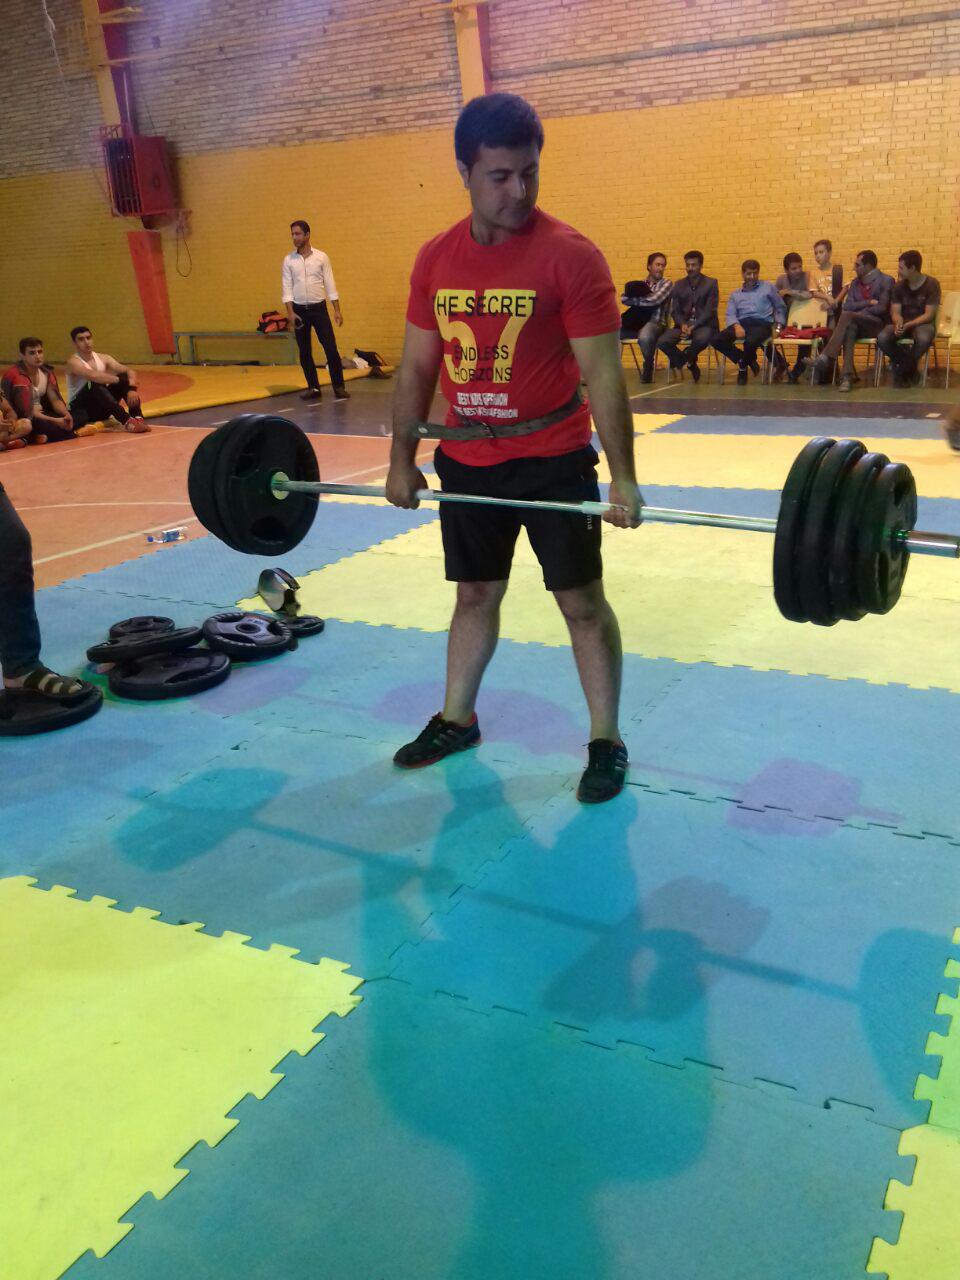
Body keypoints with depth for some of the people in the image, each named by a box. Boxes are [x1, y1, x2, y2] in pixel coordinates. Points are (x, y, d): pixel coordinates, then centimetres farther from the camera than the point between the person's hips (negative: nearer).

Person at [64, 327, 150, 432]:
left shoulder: (103, 358, 3)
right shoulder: (73, 362, -14)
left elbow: (130, 372, -8)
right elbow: (92, 376, -35)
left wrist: (132, 388, -28)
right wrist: (119, 380, -36)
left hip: (100, 409, 6)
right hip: (79, 409, -6)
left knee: (125, 377, -10)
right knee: (94, 385, -34)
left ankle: (138, 418, -27)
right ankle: (126, 421, -45)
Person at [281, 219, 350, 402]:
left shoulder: (321, 257, 0)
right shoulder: (288, 260, 3)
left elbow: (330, 285, 1)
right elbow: (287, 288, 0)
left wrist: (337, 310, -3)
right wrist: (290, 312, -10)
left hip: (319, 308, -2)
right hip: (299, 310, 2)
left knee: (331, 348, -7)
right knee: (304, 352, 4)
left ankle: (339, 387, 0)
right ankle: (313, 388, 13)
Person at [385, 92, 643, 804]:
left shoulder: (571, 257, -13)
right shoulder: (435, 259, 2)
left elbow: (603, 374, -15)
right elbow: (417, 366, 8)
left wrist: (623, 478, -17)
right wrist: (402, 460, 9)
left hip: (554, 460, -4)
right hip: (466, 462, 4)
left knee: (582, 599, 4)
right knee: (475, 594, 16)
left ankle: (606, 742, 17)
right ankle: (457, 720, 33)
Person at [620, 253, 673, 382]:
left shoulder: (667, 284, 7)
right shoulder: (639, 284, 19)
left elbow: (654, 300, -10)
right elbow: (624, 299, 2)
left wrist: (634, 300, 2)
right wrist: (643, 300, -9)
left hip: (655, 323, -4)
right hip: (636, 323, 4)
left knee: (645, 337, -40)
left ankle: (648, 367, -15)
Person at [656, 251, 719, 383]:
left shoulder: (711, 284, 4)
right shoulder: (679, 285, 14)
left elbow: (710, 311, -6)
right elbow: (675, 311, 8)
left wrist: (693, 326, -20)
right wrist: (683, 324, -15)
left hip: (704, 324, -3)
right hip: (684, 324, 3)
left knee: (702, 339, -40)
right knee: (662, 341, -25)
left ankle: (684, 358, -2)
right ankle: (690, 364, 1)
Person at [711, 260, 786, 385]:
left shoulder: (768, 287, 19)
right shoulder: (735, 294, 22)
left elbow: (780, 308, 19)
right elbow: (730, 314, 7)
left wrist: (779, 325, 2)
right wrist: (736, 326, -15)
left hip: (762, 323, -3)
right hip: (741, 323, 3)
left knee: (750, 342, -40)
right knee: (717, 340, -26)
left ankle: (743, 367, -5)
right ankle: (748, 361, -6)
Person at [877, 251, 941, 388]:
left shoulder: (932, 284, -9)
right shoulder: (899, 286, 3)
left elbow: (929, 315, -13)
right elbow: (895, 312, 0)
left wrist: (908, 325, -27)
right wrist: (899, 323, -25)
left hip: (922, 323, -3)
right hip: (902, 323, 4)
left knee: (924, 339, -41)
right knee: (882, 338, -30)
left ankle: (901, 370, -12)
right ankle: (909, 368, -5)